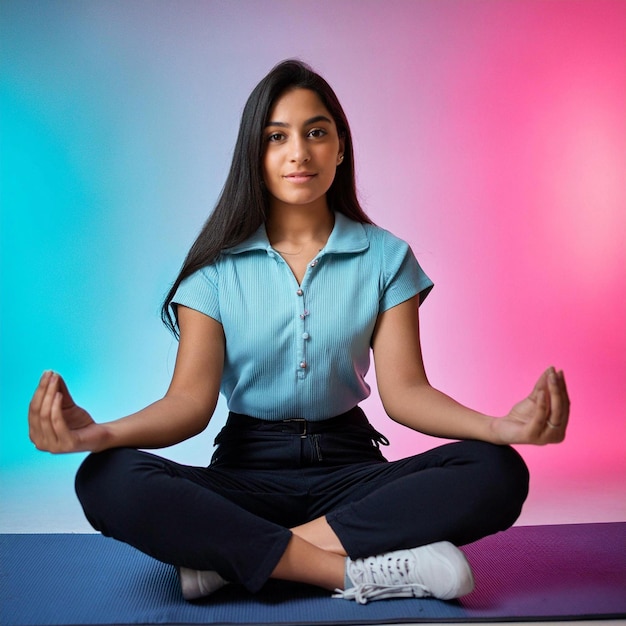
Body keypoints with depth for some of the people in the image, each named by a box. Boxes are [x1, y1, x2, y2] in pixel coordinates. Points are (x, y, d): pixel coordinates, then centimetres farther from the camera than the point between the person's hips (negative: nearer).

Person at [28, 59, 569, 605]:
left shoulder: (386, 258, 2)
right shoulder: (217, 266, 0)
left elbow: (404, 390, -5)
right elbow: (191, 399, -8)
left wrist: (499, 427, -25)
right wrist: (102, 433, -29)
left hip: (349, 467, 2)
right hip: (245, 472, -1)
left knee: (496, 475, -25)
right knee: (107, 481, -27)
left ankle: (231, 555, -24)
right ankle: (359, 572, -27)